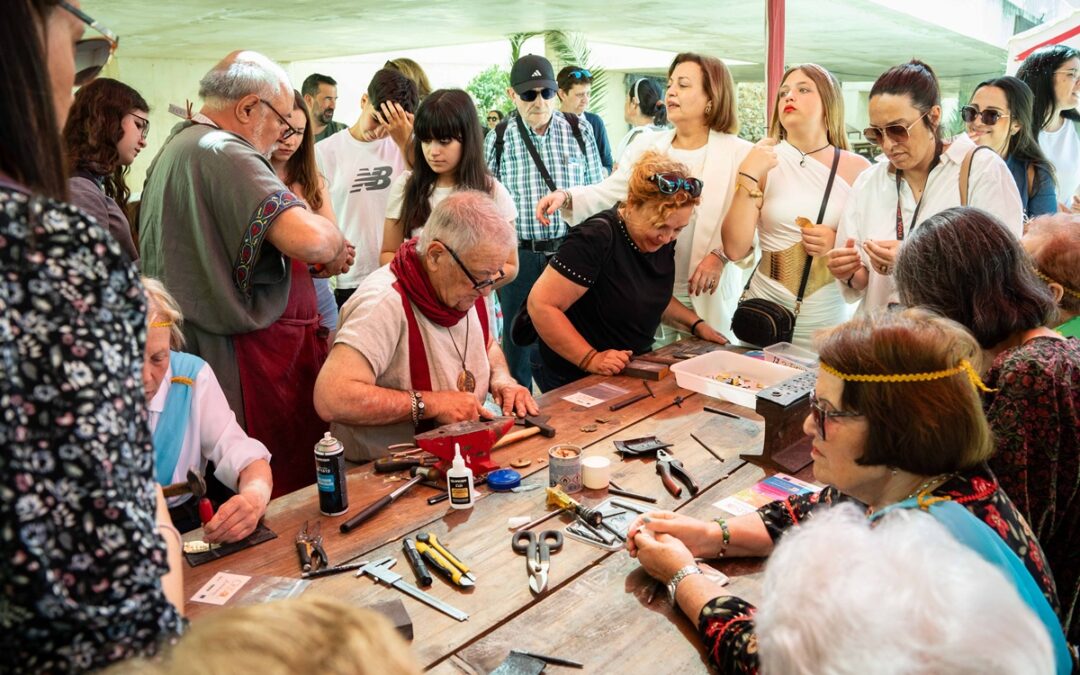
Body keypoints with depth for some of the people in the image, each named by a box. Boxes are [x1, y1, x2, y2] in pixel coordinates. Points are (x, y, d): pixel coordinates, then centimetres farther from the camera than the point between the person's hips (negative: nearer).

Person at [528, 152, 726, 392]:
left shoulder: (661, 239, -2)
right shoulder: (596, 239, -25)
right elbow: (541, 304, -27)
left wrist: (696, 324, 4)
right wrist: (590, 359, -29)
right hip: (575, 380, -7)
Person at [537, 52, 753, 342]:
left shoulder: (740, 154, -4)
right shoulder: (647, 145, 7)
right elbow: (608, 192, 3)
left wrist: (720, 255, -24)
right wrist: (567, 196, -14)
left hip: (707, 297, -3)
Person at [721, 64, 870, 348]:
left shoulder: (857, 169, -1)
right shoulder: (763, 160, -2)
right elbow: (735, 248, -10)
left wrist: (839, 244, -13)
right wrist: (748, 176, -15)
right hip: (765, 317, 0)